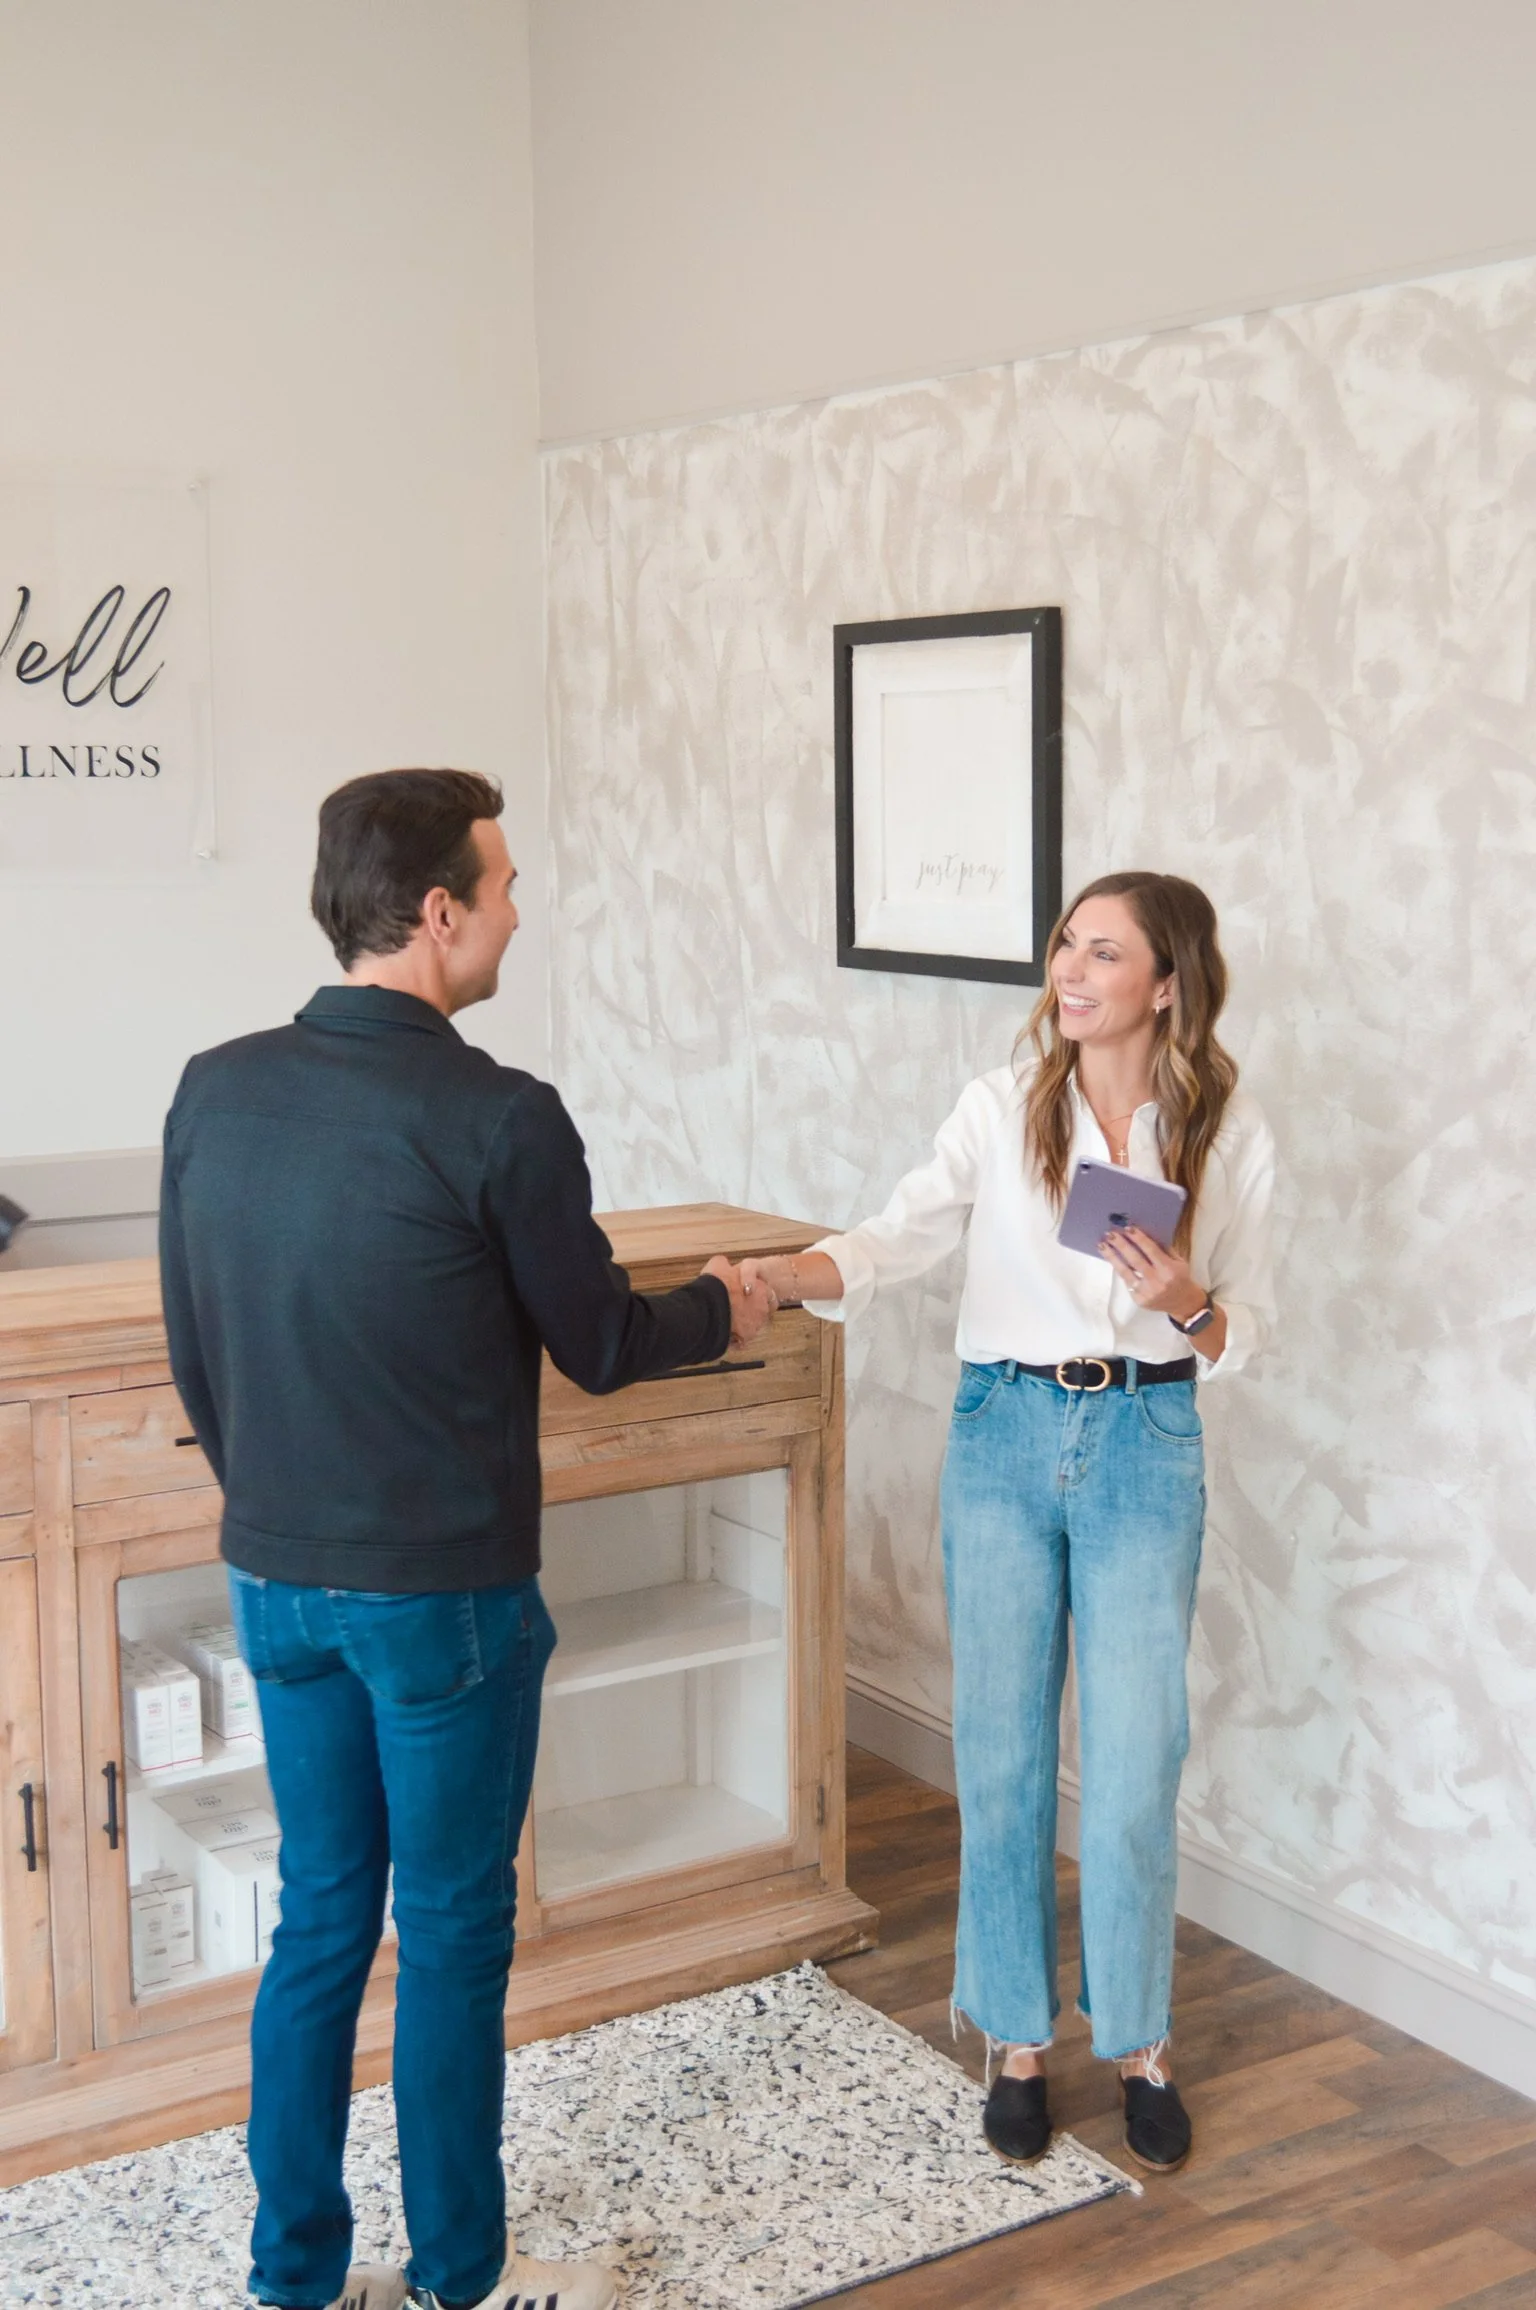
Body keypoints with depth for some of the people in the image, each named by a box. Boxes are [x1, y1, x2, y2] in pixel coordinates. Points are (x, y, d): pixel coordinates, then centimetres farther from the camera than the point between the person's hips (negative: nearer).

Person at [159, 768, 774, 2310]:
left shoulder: (214, 1092, -1)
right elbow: (600, 1346, -7)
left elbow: (195, 1351, 8)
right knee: (452, 1933, 10)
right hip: (443, 1595, -6)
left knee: (321, 1920, 17)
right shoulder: (497, 1119, -19)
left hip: (276, 1583, 6)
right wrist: (722, 1306, 14)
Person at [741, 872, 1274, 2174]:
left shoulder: (1231, 1136, -2)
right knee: (1002, 1758, 7)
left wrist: (1188, 1301, -19)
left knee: (1134, 1770, 1)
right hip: (1005, 1436, 1)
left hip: (1147, 1446, -1)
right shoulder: (1005, 1107, -2)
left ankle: (1138, 2043, 24)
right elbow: (899, 1240, -12)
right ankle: (1019, 2039, 24)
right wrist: (784, 1274, -31)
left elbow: (1246, 1332, 3)